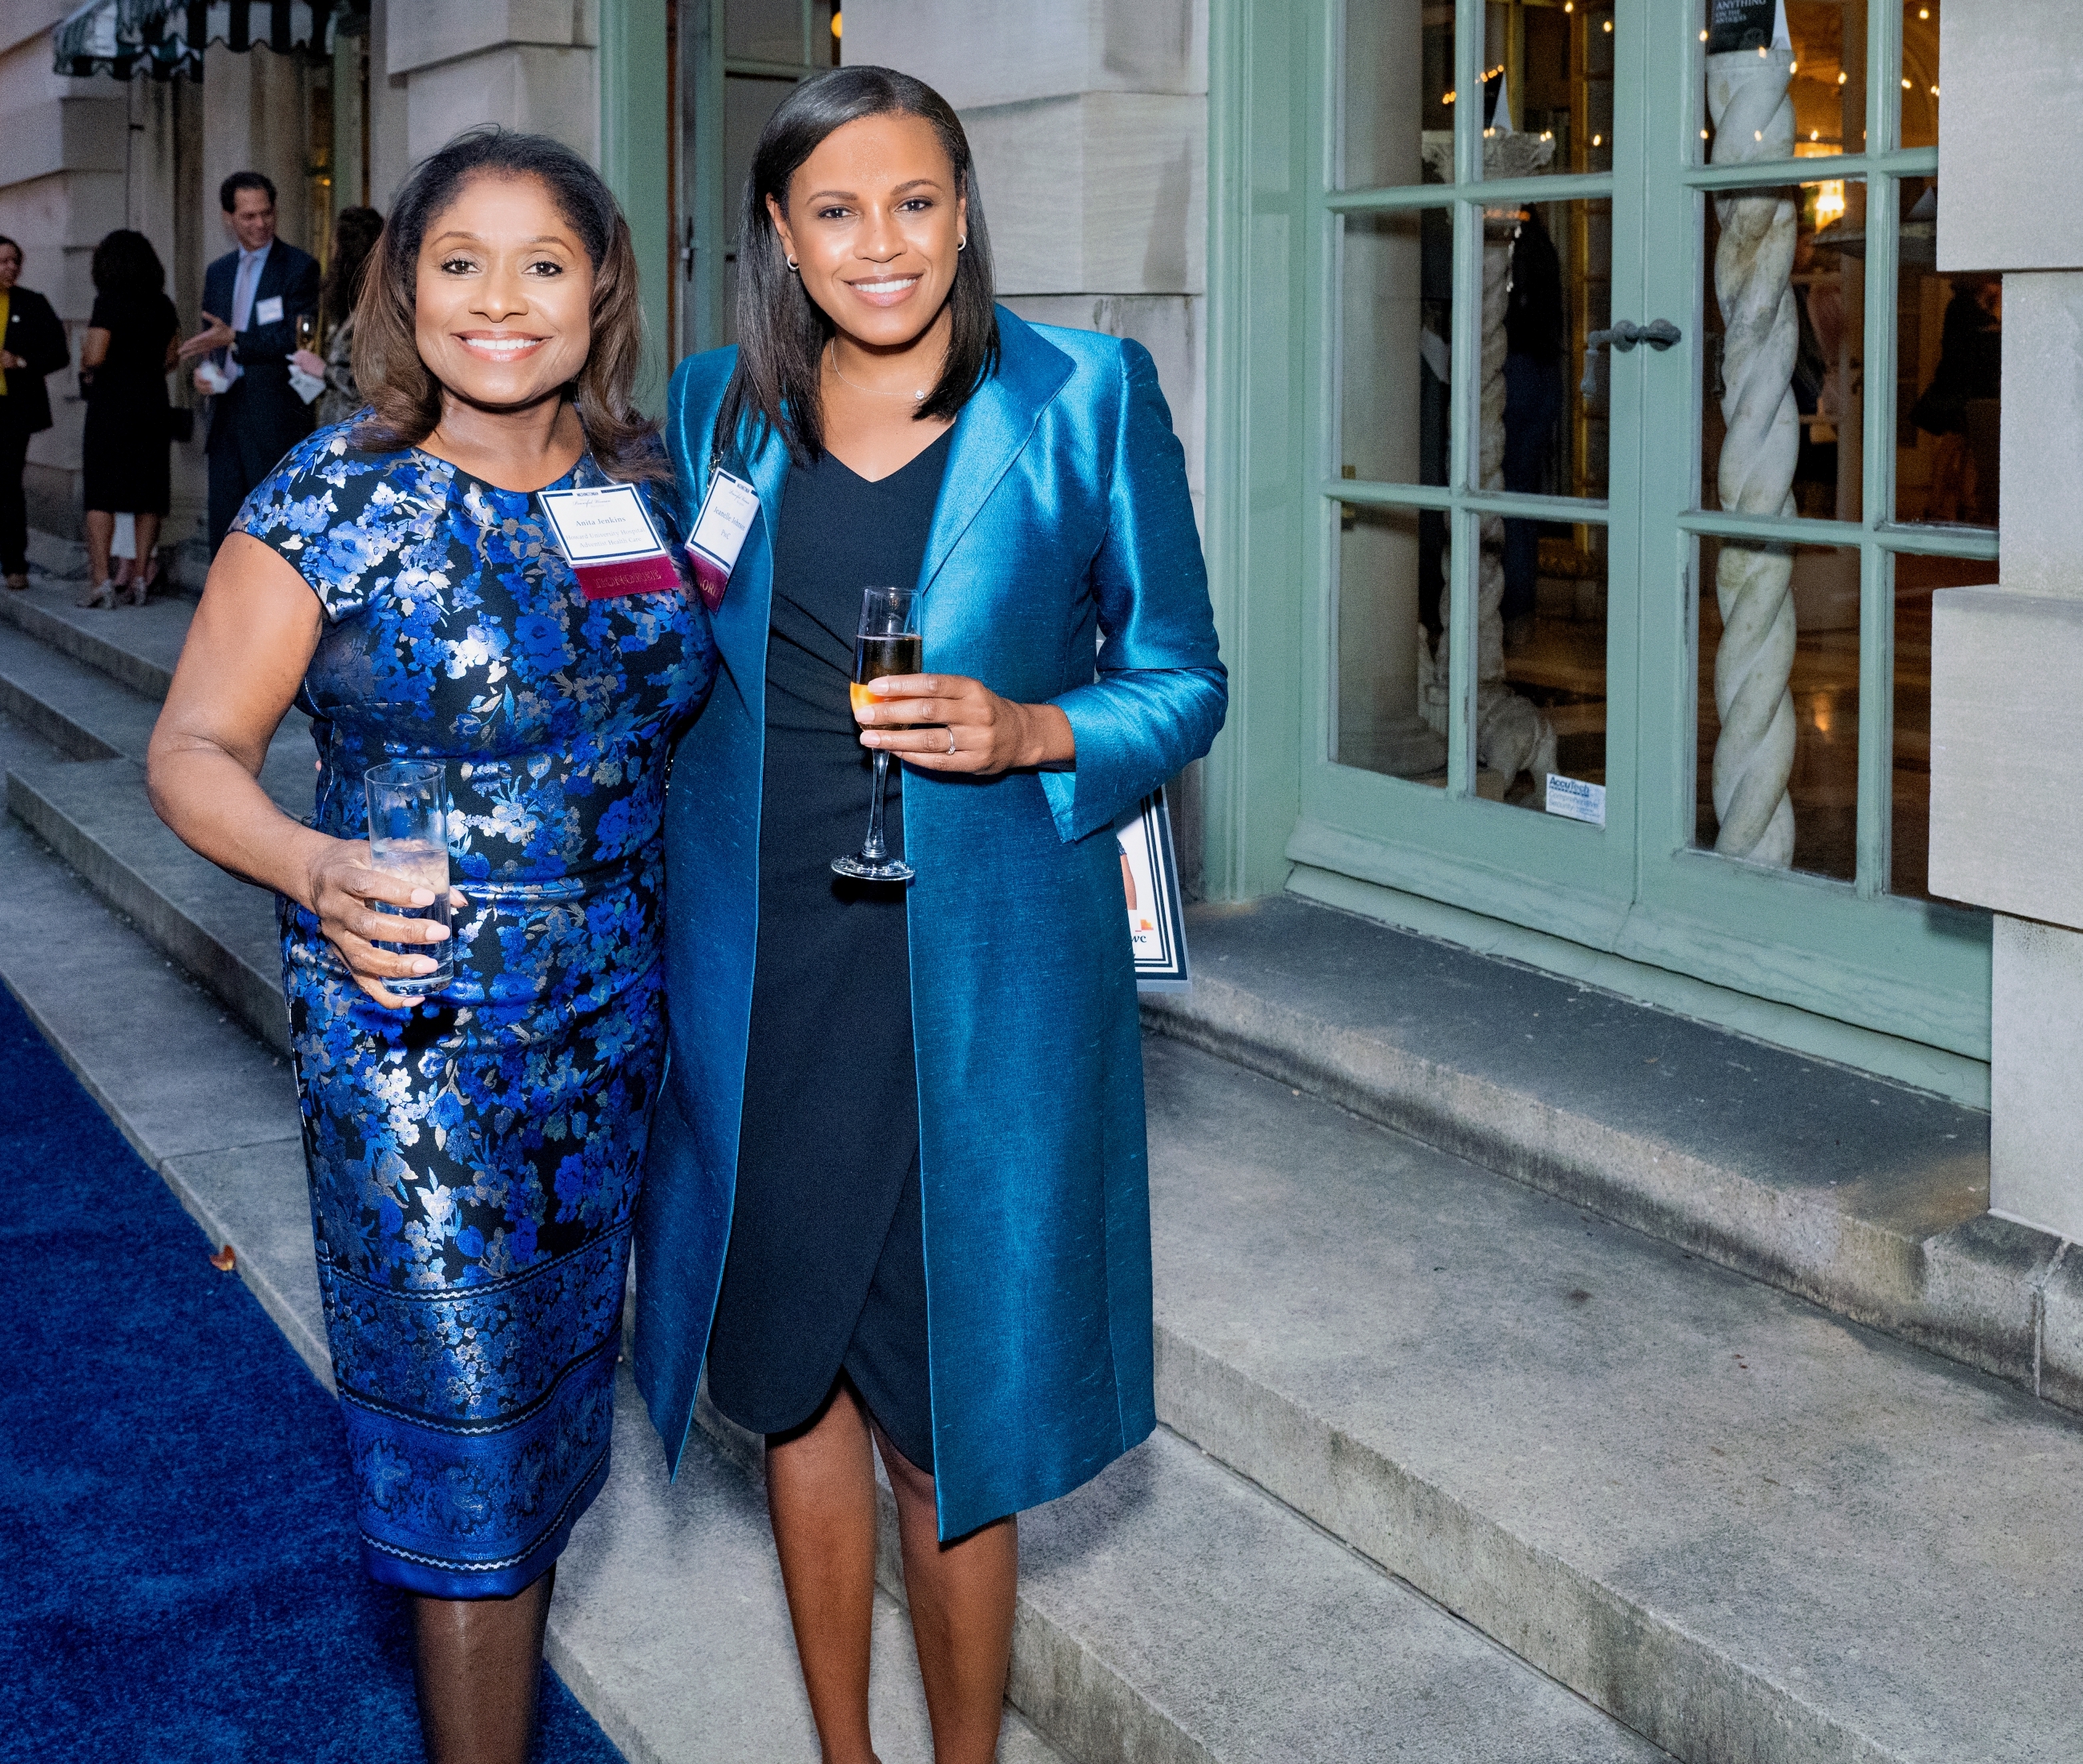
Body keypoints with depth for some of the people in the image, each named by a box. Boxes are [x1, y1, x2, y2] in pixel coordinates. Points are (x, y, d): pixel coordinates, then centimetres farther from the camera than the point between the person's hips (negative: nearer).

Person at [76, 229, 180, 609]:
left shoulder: (109, 301, -10)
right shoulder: (162, 304, 7)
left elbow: (94, 356, -17)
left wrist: (86, 363, 4)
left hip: (110, 404, -5)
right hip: (152, 403, 5)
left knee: (100, 494, -1)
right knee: (148, 493, 8)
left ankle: (101, 578, -7)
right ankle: (139, 576, 9)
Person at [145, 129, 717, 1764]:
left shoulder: (645, 479, 2)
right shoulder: (333, 499, -10)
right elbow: (194, 747, -7)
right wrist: (316, 869, -27)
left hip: (610, 1020, 5)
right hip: (415, 1037, -5)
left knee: (557, 1377, 19)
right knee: (464, 1433, 1)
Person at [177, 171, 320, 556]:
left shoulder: (299, 267, -4)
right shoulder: (218, 272, 16)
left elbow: (299, 341, -13)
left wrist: (233, 339, -20)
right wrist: (204, 370, 0)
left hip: (276, 419, -6)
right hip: (227, 416, 6)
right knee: (224, 528, 8)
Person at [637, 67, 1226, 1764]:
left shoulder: (1086, 398, -3)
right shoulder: (719, 409, 6)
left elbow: (1183, 680, 1)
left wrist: (1028, 734, -18)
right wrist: (667, 926, 10)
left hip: (979, 977, -3)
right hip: (757, 972, 4)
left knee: (945, 1416, 4)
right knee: (796, 1375, 14)